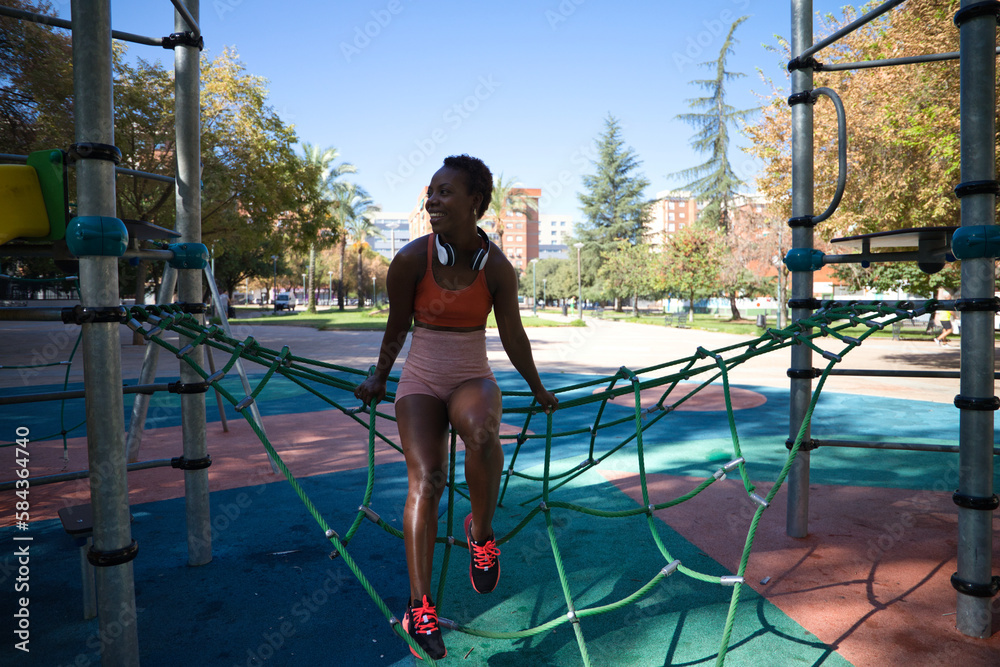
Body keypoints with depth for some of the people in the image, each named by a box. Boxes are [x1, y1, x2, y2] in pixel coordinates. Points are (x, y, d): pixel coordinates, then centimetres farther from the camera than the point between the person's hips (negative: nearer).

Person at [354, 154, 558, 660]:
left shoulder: (497, 267, -9)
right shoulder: (411, 259, -11)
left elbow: (513, 337, 3)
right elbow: (397, 327, 5)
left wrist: (538, 391, 13)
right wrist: (379, 378, 15)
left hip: (473, 378, 0)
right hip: (420, 381, 1)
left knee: (482, 432, -35)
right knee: (425, 480, -15)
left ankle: (481, 532, -7)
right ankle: (419, 604, -1)